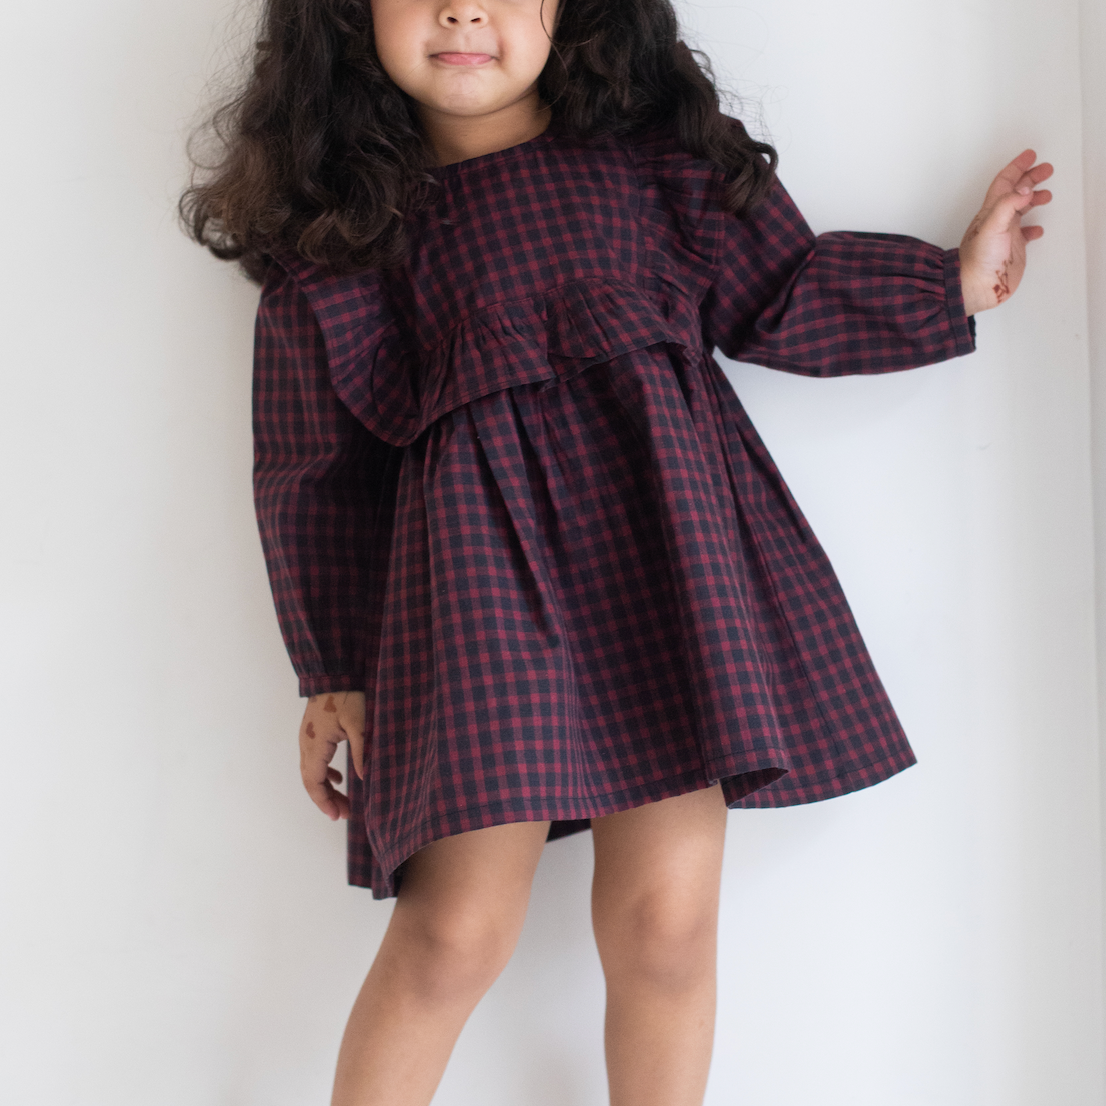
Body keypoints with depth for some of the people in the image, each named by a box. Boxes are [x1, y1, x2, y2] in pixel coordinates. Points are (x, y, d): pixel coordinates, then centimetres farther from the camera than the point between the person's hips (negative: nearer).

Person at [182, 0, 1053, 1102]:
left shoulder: (653, 156, 11)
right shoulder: (338, 228, 7)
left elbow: (775, 295, 19)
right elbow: (320, 470, 10)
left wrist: (955, 281, 18)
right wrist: (335, 674, 11)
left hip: (661, 523, 2)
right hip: (480, 559, -1)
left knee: (665, 915, 0)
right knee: (459, 926, -8)